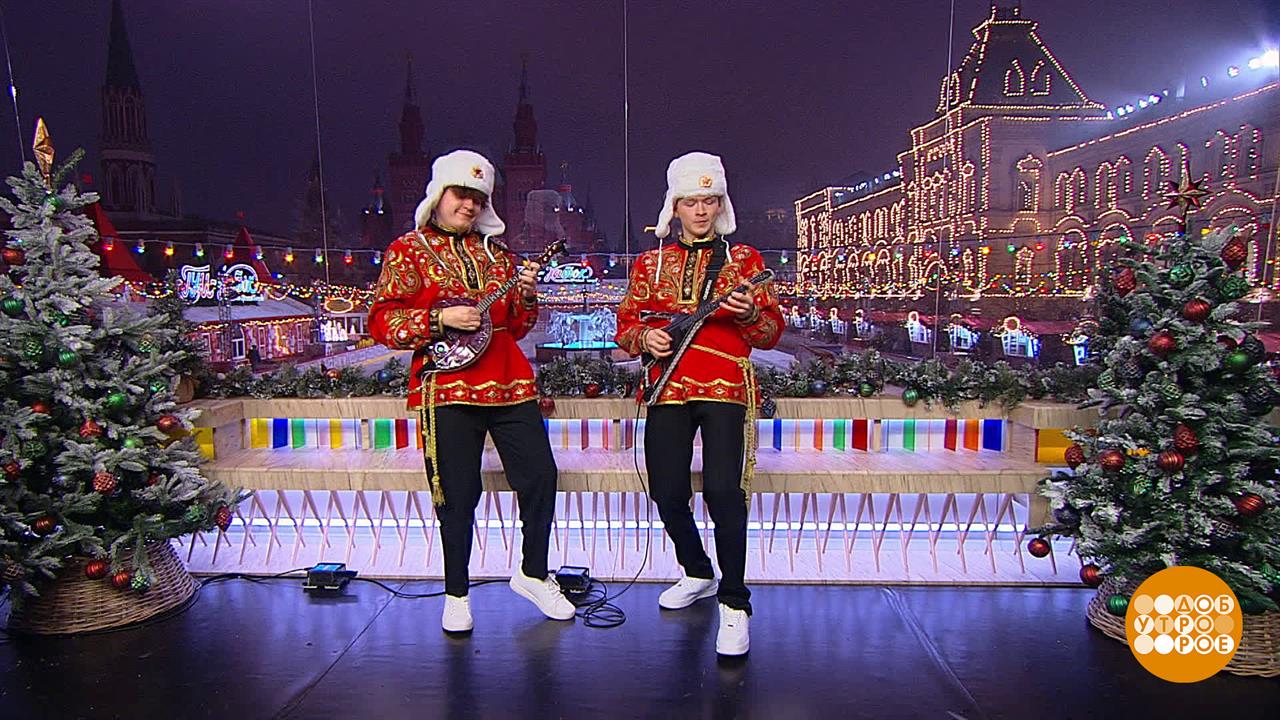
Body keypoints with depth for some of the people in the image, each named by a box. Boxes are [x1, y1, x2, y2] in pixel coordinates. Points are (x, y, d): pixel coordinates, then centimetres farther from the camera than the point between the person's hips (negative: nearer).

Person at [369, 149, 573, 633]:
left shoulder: (493, 251, 17)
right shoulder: (408, 250, 4)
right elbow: (381, 322, -5)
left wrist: (527, 295, -2)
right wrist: (441, 319, -17)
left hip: (510, 384, 5)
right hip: (447, 388, -4)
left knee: (540, 476, 3)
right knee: (458, 496, 2)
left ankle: (533, 574, 23)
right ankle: (456, 595, 20)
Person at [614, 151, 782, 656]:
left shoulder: (744, 259, 10)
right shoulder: (649, 263, 15)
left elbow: (771, 333, 7)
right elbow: (625, 325, 16)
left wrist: (749, 314, -15)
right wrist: (644, 337, -6)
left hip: (725, 387, -2)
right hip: (667, 387, 3)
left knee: (723, 489, -17)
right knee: (668, 494, 1)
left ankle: (734, 603, -1)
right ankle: (698, 573, 30)